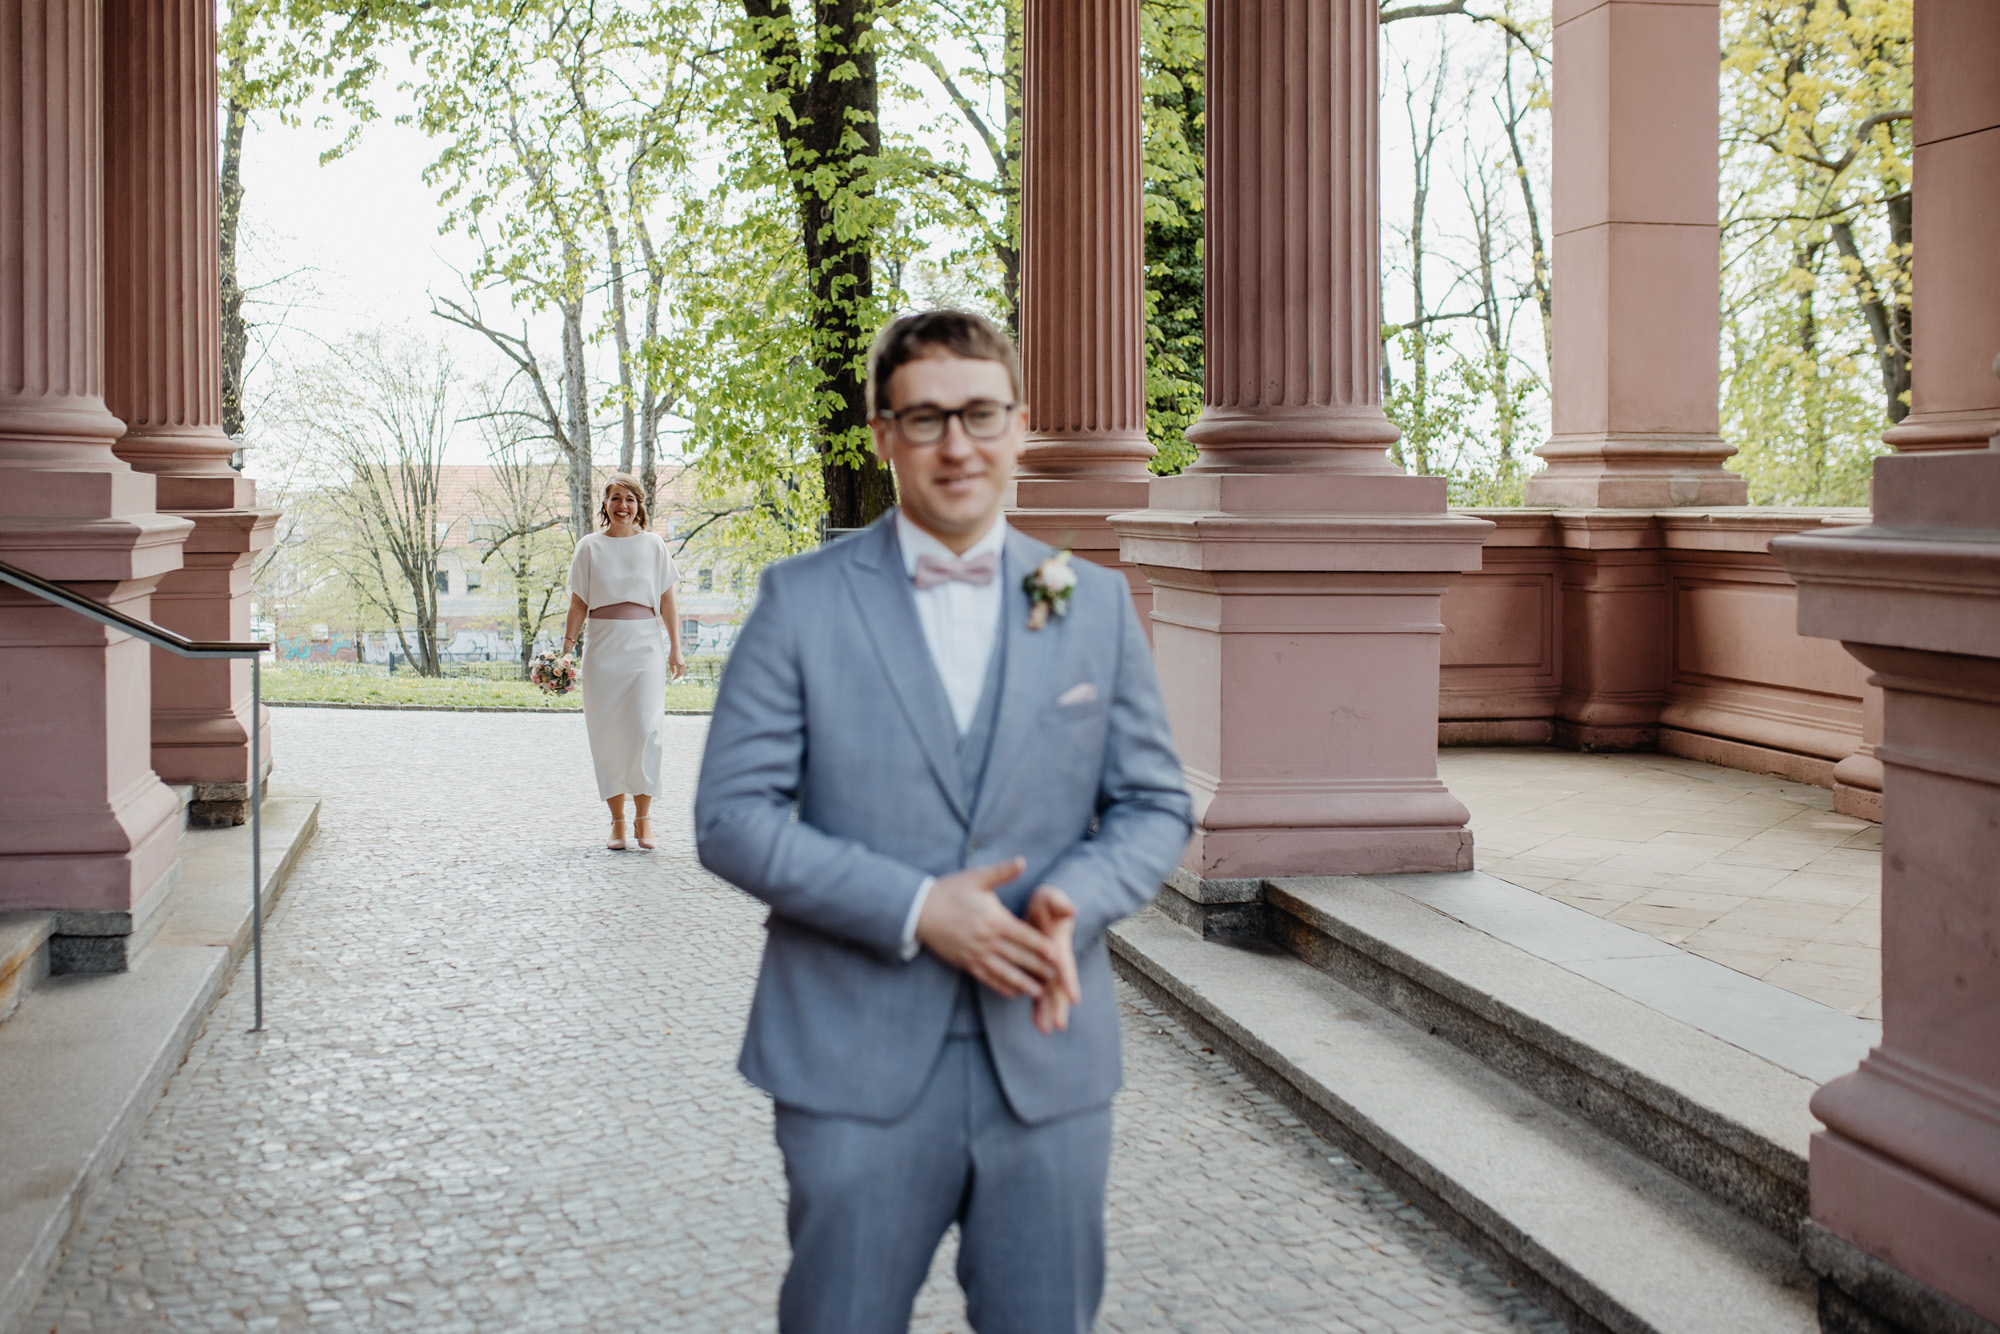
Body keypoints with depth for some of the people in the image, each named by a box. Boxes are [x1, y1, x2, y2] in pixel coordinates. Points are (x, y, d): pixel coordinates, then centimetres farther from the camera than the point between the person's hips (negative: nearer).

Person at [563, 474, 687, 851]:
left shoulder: (653, 545, 8)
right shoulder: (590, 547, 8)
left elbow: (667, 600, 9)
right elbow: (578, 604, 9)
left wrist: (675, 648, 4)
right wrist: (566, 647, 0)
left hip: (644, 646, -1)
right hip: (603, 648, 1)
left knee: (646, 729, -13)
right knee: (607, 735, 0)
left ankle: (642, 819, -2)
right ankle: (617, 821, 9)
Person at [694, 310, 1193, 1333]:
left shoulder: (1096, 605, 7)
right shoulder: (801, 600, 0)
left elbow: (1156, 804, 9)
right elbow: (731, 816, -5)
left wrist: (1075, 898, -13)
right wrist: (913, 910, -16)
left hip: (1049, 1052, 2)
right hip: (856, 1063, -2)